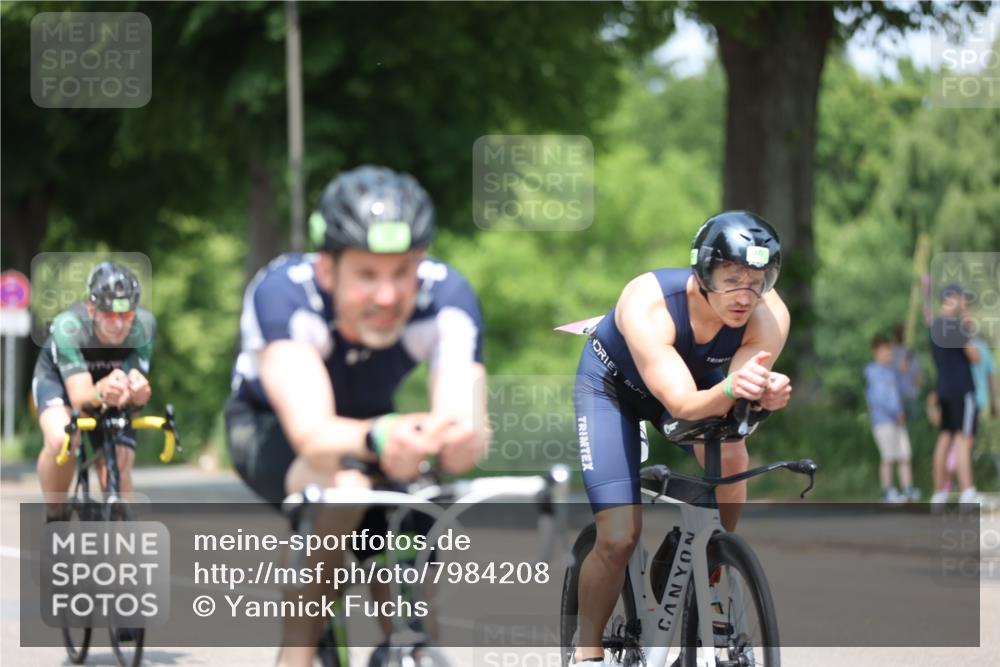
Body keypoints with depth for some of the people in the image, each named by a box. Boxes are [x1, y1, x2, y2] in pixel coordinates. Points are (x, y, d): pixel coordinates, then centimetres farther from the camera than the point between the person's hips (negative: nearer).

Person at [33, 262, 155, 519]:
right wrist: (100, 391, -67)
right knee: (61, 440, -32)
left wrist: (136, 391, -57)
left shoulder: (143, 325, -31)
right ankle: (54, 517, -8)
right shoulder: (68, 326, -38)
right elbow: (79, 397, -43)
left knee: (118, 469, -13)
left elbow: (136, 395, -32)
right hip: (58, 379, -3)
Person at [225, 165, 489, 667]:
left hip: (372, 416, 3)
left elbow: (465, 419, -42)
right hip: (270, 428, -3)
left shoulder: (447, 296, -31)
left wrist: (460, 437, -67)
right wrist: (377, 439, -72)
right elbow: (312, 434, -50)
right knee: (341, 484, -37)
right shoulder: (281, 292, -38)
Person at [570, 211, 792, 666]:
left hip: (697, 378, 3)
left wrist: (765, 393, -58)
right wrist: (728, 390, -66)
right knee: (618, 538, -14)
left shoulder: (769, 317, -30)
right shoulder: (647, 304, -40)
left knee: (730, 457, -29)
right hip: (611, 385, -3)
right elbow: (682, 405, -46)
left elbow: (738, 400, -35)